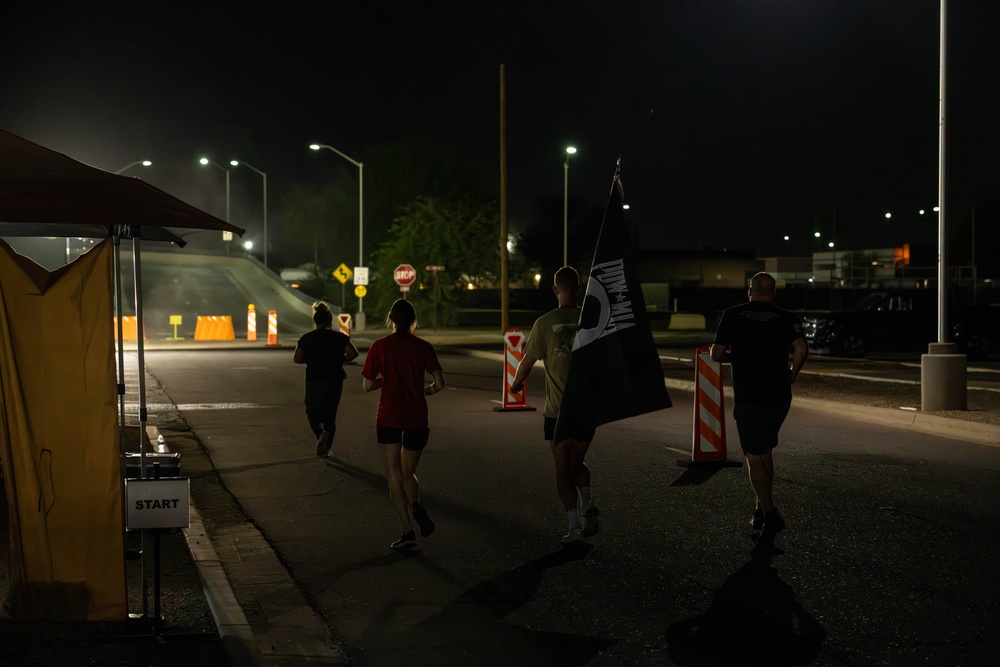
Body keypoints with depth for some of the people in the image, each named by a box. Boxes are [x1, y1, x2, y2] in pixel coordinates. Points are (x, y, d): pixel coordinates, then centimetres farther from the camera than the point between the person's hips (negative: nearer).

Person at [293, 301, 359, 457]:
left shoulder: (307, 338, -3)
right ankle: (326, 448, 11)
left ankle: (321, 433, -19)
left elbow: (296, 358, -2)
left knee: (313, 413, 11)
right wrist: (340, 360, 7)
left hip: (314, 381, -1)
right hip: (335, 381, 1)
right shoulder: (339, 337, -3)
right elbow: (353, 353, -9)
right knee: (330, 415, 14)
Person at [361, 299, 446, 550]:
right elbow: (439, 384, -6)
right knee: (408, 473, 18)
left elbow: (368, 385, 0)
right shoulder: (423, 347, -1)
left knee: (394, 476, 4)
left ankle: (408, 530, -6)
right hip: (416, 418, 2)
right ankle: (416, 506, -13)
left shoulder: (379, 346, -3)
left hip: (388, 418, -2)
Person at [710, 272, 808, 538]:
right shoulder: (786, 318, 3)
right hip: (779, 396, 3)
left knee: (754, 458, 1)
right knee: (765, 452, 19)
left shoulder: (733, 315, 1)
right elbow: (801, 349, -13)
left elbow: (716, 354, -1)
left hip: (747, 398, -3)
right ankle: (760, 511, 20)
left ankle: (770, 513, -12)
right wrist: (792, 374, 4)